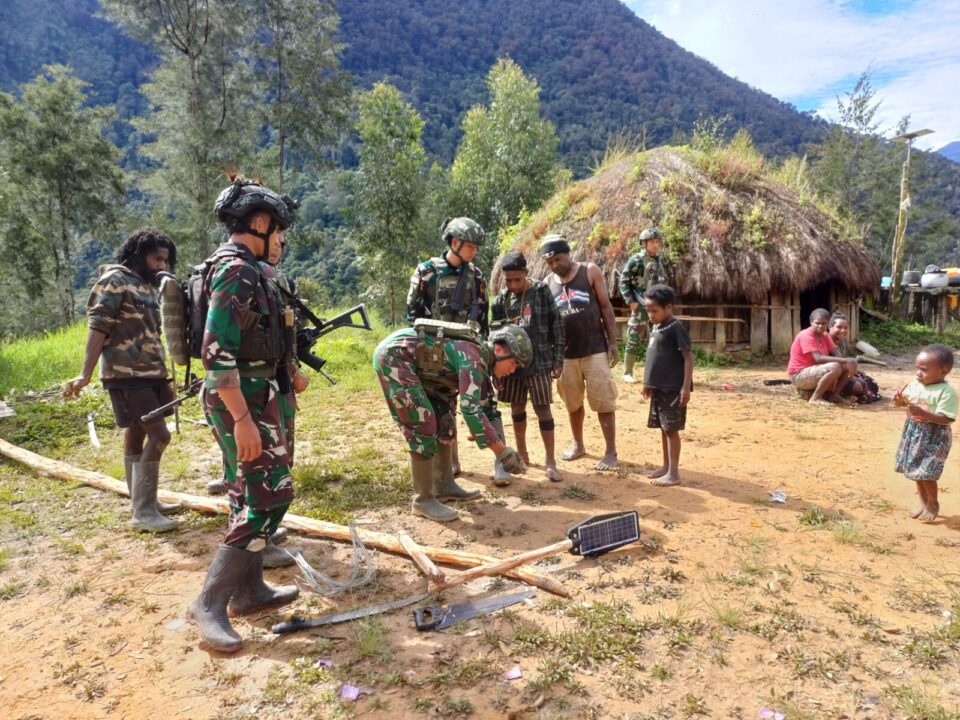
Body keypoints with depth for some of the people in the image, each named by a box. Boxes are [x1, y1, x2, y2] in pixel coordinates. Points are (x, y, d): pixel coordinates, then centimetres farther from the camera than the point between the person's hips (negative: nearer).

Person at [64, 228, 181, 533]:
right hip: (126, 375, -8)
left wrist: (162, 374, 23)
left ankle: (143, 502, 23)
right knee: (159, 435, -13)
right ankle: (143, 512, -5)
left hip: (150, 374, 8)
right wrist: (86, 374, -21)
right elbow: (98, 328, -15)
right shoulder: (114, 281, -9)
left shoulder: (150, 287, 15)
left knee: (137, 434, 14)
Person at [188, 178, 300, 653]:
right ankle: (210, 604, 2)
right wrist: (242, 418, -27)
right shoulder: (236, 270, -17)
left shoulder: (242, 267, 14)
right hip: (241, 400, -10)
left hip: (251, 396, 10)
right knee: (266, 499, -6)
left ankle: (249, 590, 27)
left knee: (252, 496, 16)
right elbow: (217, 352, -25)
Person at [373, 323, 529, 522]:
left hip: (411, 364, 10)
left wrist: (502, 446, 8)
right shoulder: (473, 359, -23)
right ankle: (423, 500, 0)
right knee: (423, 426, -12)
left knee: (443, 418, 11)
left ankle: (444, 484, 23)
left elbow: (487, 406, 14)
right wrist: (502, 452, -28)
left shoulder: (480, 358, 7)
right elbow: (470, 409, -32)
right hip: (393, 356, -10)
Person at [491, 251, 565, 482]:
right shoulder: (501, 299, 2)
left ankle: (550, 461, 7)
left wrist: (558, 359, -6)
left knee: (542, 409, 0)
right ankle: (521, 454, 31)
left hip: (539, 362, -3)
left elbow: (556, 325, -3)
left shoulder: (541, 292, -6)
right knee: (517, 409, 14)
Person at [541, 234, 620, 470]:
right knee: (573, 403, 14)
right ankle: (578, 444, 31)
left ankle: (611, 452, 7)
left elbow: (606, 307, 0)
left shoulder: (590, 271, -2)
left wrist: (613, 342, -5)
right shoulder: (548, 283, 6)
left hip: (595, 349, -3)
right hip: (565, 353, 3)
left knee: (603, 402, -1)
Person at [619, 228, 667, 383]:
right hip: (641, 305, -6)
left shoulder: (660, 260, 12)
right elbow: (623, 281, -10)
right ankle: (627, 373, 6)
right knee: (635, 340, -2)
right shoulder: (636, 260, -9)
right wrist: (631, 301, -16)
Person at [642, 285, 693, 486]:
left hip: (673, 389, -8)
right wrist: (648, 383, 20)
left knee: (671, 429, -3)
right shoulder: (655, 327, 12)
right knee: (663, 428, 15)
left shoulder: (676, 327, -13)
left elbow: (688, 357, -16)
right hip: (659, 388, 8)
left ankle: (674, 473, 4)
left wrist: (686, 387, -20)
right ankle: (666, 466, 26)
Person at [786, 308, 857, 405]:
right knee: (835, 367, -32)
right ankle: (815, 398, -18)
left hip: (816, 371, 9)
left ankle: (833, 394, 2)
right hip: (799, 375, -9)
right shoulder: (806, 335, -19)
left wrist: (847, 362, -21)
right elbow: (818, 358, -29)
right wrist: (844, 360, -30)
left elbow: (837, 355, 0)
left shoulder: (825, 335, 8)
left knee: (852, 363, 0)